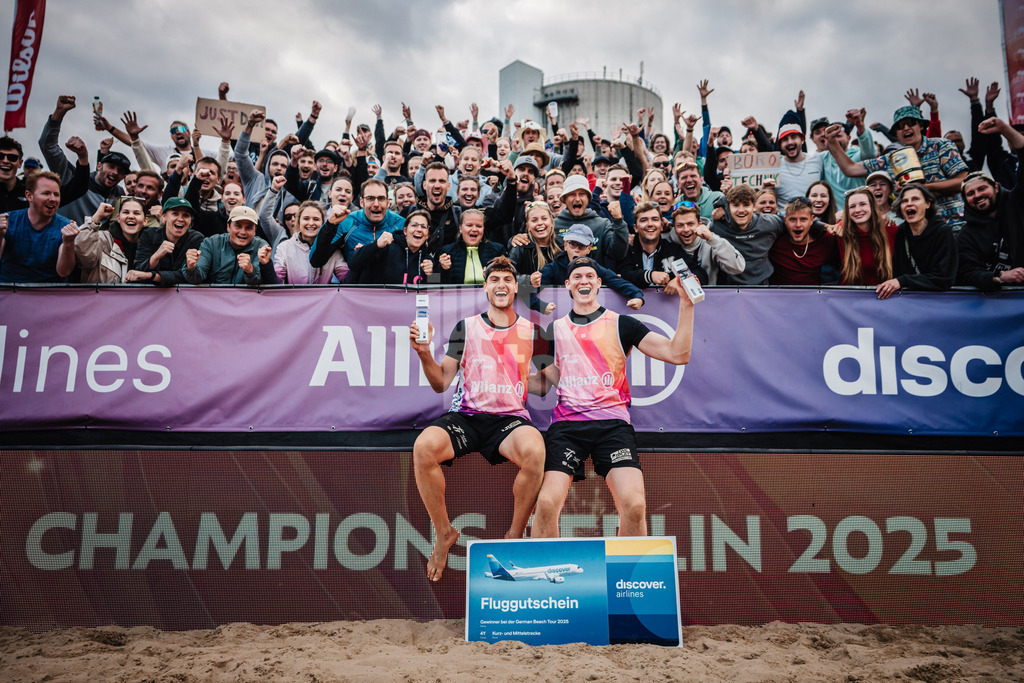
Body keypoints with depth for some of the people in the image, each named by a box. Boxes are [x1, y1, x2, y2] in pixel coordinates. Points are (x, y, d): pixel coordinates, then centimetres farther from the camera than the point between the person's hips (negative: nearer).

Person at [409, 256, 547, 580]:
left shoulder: (532, 331, 11)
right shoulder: (465, 328, 11)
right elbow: (441, 383, 6)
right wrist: (425, 353, -10)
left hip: (511, 418, 0)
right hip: (466, 416, 1)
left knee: (535, 451, -35)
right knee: (423, 447, -29)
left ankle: (515, 535, -9)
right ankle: (444, 532, -4)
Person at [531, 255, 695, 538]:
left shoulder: (622, 324, 10)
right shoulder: (555, 330, 18)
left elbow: (677, 354, 2)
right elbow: (542, 384, 22)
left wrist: (686, 304, -5)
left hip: (613, 422, -1)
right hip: (566, 424, 1)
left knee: (635, 505, -19)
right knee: (547, 503, -18)